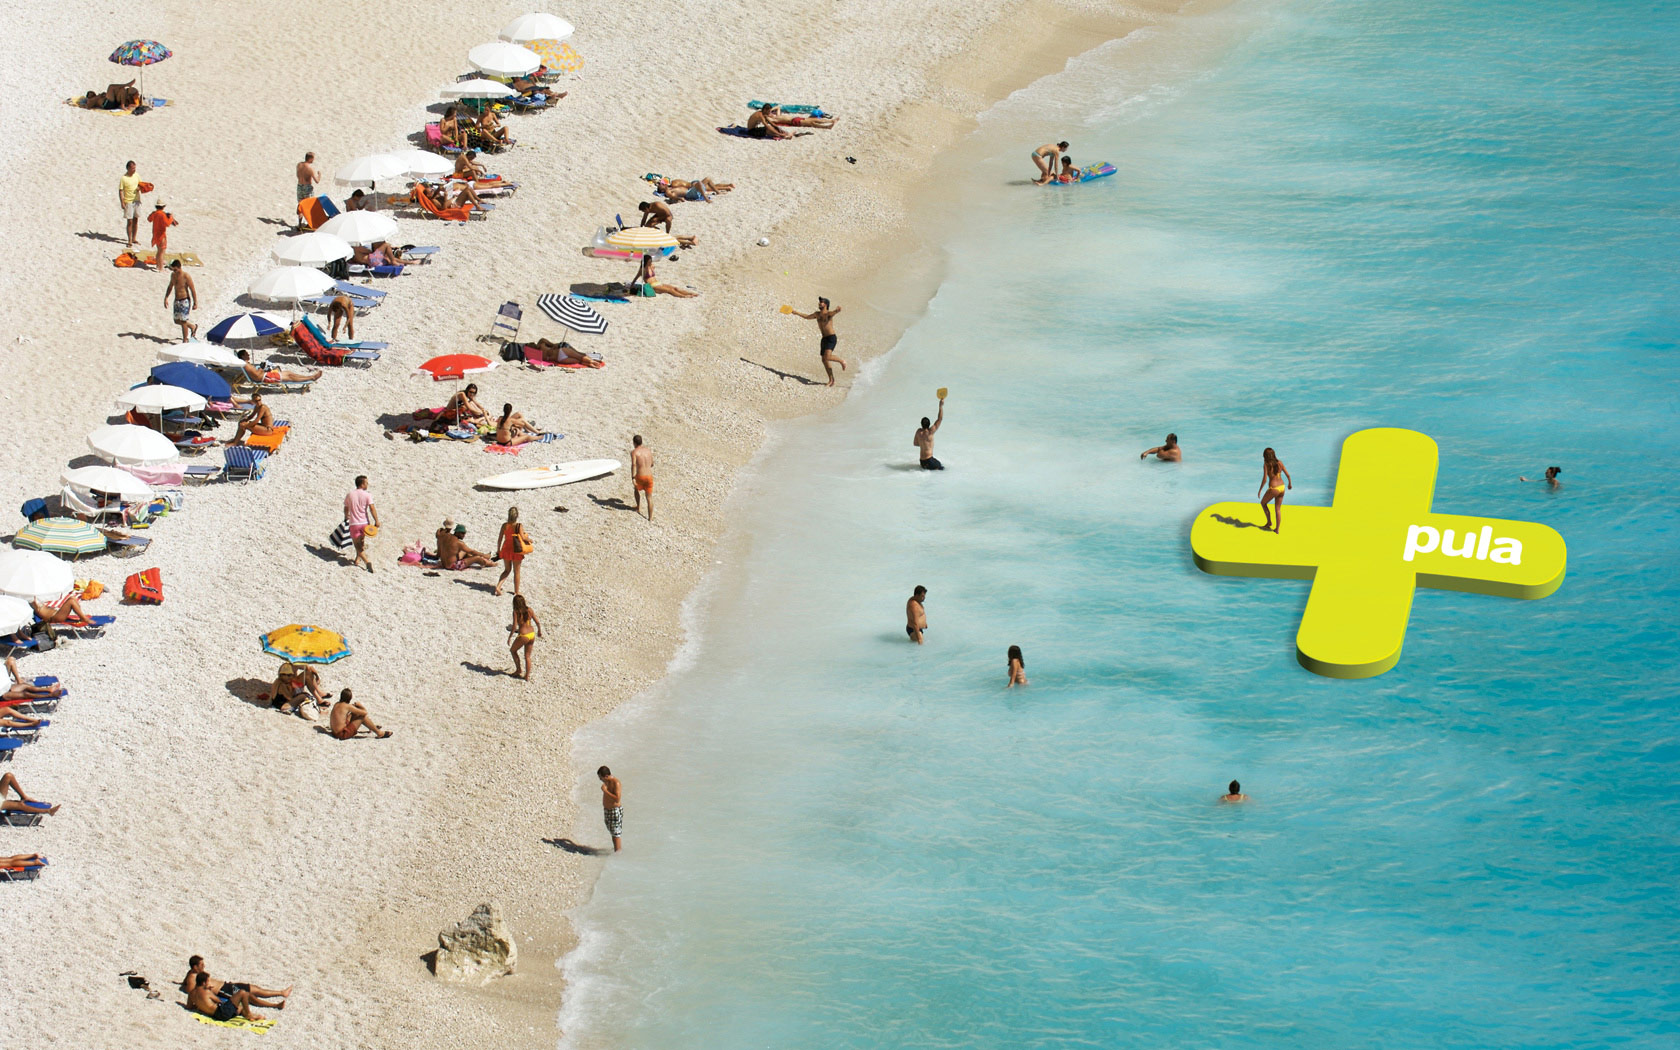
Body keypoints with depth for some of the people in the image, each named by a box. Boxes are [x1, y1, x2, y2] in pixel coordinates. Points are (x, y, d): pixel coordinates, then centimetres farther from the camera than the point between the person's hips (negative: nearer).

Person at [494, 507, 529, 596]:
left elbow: (500, 538, 0)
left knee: (507, 570, 19)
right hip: (516, 550, -3)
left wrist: (498, 550, 10)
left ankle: (498, 586, 0)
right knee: (516, 571, 14)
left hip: (506, 549, 3)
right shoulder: (519, 526, -14)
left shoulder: (504, 525, -4)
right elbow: (522, 537, -20)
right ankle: (516, 591, 22)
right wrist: (529, 540, 1)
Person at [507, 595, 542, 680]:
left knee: (513, 650, 23)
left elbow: (514, 626, -17)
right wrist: (539, 631, 22)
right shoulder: (529, 610, 0)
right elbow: (537, 622, 5)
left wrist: (510, 637, -7)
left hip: (523, 636, -5)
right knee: (527, 656, 18)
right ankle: (527, 676, 22)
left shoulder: (516, 612, -12)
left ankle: (518, 670, 28)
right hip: (532, 634, 5)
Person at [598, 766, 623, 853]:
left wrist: (605, 791, -27)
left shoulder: (616, 783, -22)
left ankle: (618, 851, 0)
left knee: (616, 833, -4)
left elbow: (617, 799, -30)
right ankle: (615, 849, 24)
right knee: (612, 832, 15)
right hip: (607, 810, 9)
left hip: (615, 810, -9)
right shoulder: (606, 782, 6)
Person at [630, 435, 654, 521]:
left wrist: (633, 478, -21)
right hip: (649, 476, 3)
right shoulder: (648, 450, 9)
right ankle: (650, 517, 8)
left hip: (640, 476, -3)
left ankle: (638, 508, 37)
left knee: (636, 489, 30)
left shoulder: (634, 452, -6)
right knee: (649, 497, 10)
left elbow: (633, 465, -18)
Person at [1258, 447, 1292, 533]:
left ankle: (1269, 522, 27)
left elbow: (1265, 479, -19)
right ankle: (1277, 528, 17)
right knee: (1278, 509, 17)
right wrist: (1290, 484, 22)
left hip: (1273, 489, -5)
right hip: (1281, 488, 5)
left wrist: (1260, 490, -7)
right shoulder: (1279, 463, 0)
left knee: (1263, 503, 23)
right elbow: (1288, 475, 3)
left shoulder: (1266, 464, -13)